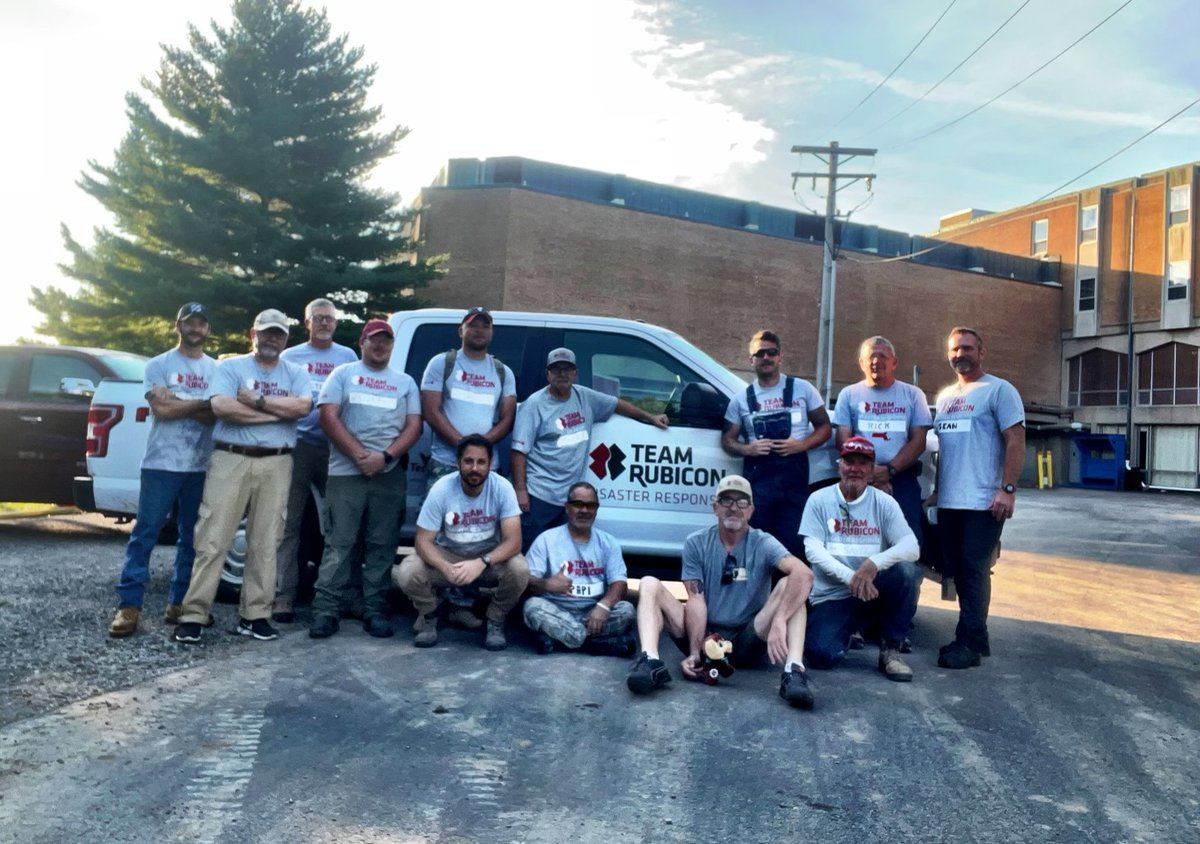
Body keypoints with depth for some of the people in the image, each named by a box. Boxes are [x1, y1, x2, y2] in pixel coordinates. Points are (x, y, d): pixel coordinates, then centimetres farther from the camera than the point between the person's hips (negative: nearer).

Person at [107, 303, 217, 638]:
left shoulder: (218, 369, 11)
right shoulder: (158, 365, 3)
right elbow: (161, 408, -11)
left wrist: (177, 403, -12)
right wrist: (204, 403, -7)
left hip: (202, 467, 3)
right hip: (162, 464, -3)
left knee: (192, 537, 7)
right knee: (145, 533, -3)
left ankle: (179, 602, 16)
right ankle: (129, 604, 1)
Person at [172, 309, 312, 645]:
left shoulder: (295, 373, 12)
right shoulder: (230, 367, 5)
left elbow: (303, 406, -8)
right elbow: (221, 407, -13)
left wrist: (258, 400, -11)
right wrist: (278, 412, -10)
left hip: (276, 464, 2)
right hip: (231, 459, -2)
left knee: (265, 544, 6)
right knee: (213, 540, -2)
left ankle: (255, 614, 14)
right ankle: (193, 614, 4)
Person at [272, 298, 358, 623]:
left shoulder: (348, 357, 14)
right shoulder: (290, 356, 13)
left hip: (336, 447, 1)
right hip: (298, 445, -1)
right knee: (289, 523, -1)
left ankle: (346, 593, 13)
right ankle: (284, 596, 3)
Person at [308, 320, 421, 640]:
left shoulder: (405, 382, 16)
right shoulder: (343, 374, 10)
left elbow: (414, 426, 6)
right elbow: (328, 416, -2)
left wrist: (385, 456, -10)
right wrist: (359, 454, -12)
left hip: (390, 474, 2)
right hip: (347, 472, -2)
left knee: (382, 545, 3)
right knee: (340, 542, -3)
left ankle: (375, 611, 9)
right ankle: (324, 610, 1)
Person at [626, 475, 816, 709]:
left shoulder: (763, 543, -6)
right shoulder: (696, 543, 0)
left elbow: (804, 574, -25)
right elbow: (695, 600, -9)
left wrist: (778, 622, -41)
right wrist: (694, 653, -23)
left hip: (747, 640, -1)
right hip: (704, 634, 2)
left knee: (789, 585, -23)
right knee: (650, 585, -15)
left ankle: (794, 672, -40)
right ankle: (651, 662, -38)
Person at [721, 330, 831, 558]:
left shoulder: (802, 389, 6)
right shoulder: (742, 399, 9)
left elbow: (824, 426, 9)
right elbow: (727, 440, 12)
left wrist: (802, 444, -10)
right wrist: (747, 449, -9)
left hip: (794, 478, -1)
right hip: (758, 479, 1)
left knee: (792, 545, -2)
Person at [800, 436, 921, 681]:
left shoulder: (884, 502, 1)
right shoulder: (819, 500, 0)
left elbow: (911, 547, -11)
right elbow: (813, 550, -9)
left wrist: (874, 563, -30)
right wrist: (851, 577, -24)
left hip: (874, 591, 1)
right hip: (831, 596, -1)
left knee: (907, 570, -29)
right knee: (822, 654, -25)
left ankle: (890, 650, -9)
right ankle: (846, 631, 15)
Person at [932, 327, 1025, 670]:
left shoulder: (999, 390, -4)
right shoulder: (945, 396, 18)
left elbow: (1015, 442, -10)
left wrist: (1007, 489, -18)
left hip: (984, 502, -7)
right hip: (948, 502, 7)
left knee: (974, 573, -5)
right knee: (958, 572, 10)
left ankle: (969, 644, 1)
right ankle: (975, 638, 20)